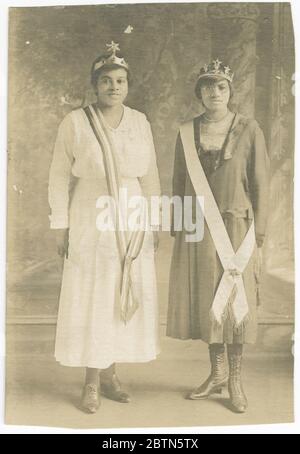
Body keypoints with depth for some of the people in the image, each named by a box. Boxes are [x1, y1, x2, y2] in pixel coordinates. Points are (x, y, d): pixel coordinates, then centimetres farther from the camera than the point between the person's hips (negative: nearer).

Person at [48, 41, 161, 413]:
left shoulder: (140, 122, 5)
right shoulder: (74, 122, -5)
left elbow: (149, 176, 9)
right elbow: (59, 177, -2)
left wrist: (155, 222, 7)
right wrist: (60, 225, -5)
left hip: (132, 224, 4)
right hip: (91, 223, -3)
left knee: (123, 297, 8)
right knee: (90, 299, 2)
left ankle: (110, 373, 24)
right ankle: (92, 382, 16)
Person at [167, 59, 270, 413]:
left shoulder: (249, 130, -3)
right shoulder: (187, 133, 5)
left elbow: (260, 186, -3)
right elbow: (178, 185, 8)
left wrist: (258, 240, -5)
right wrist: (176, 233, 6)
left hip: (235, 228, -2)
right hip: (198, 230, 3)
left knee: (236, 302, 5)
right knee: (206, 302, 9)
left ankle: (235, 379, 23)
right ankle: (218, 372, 28)